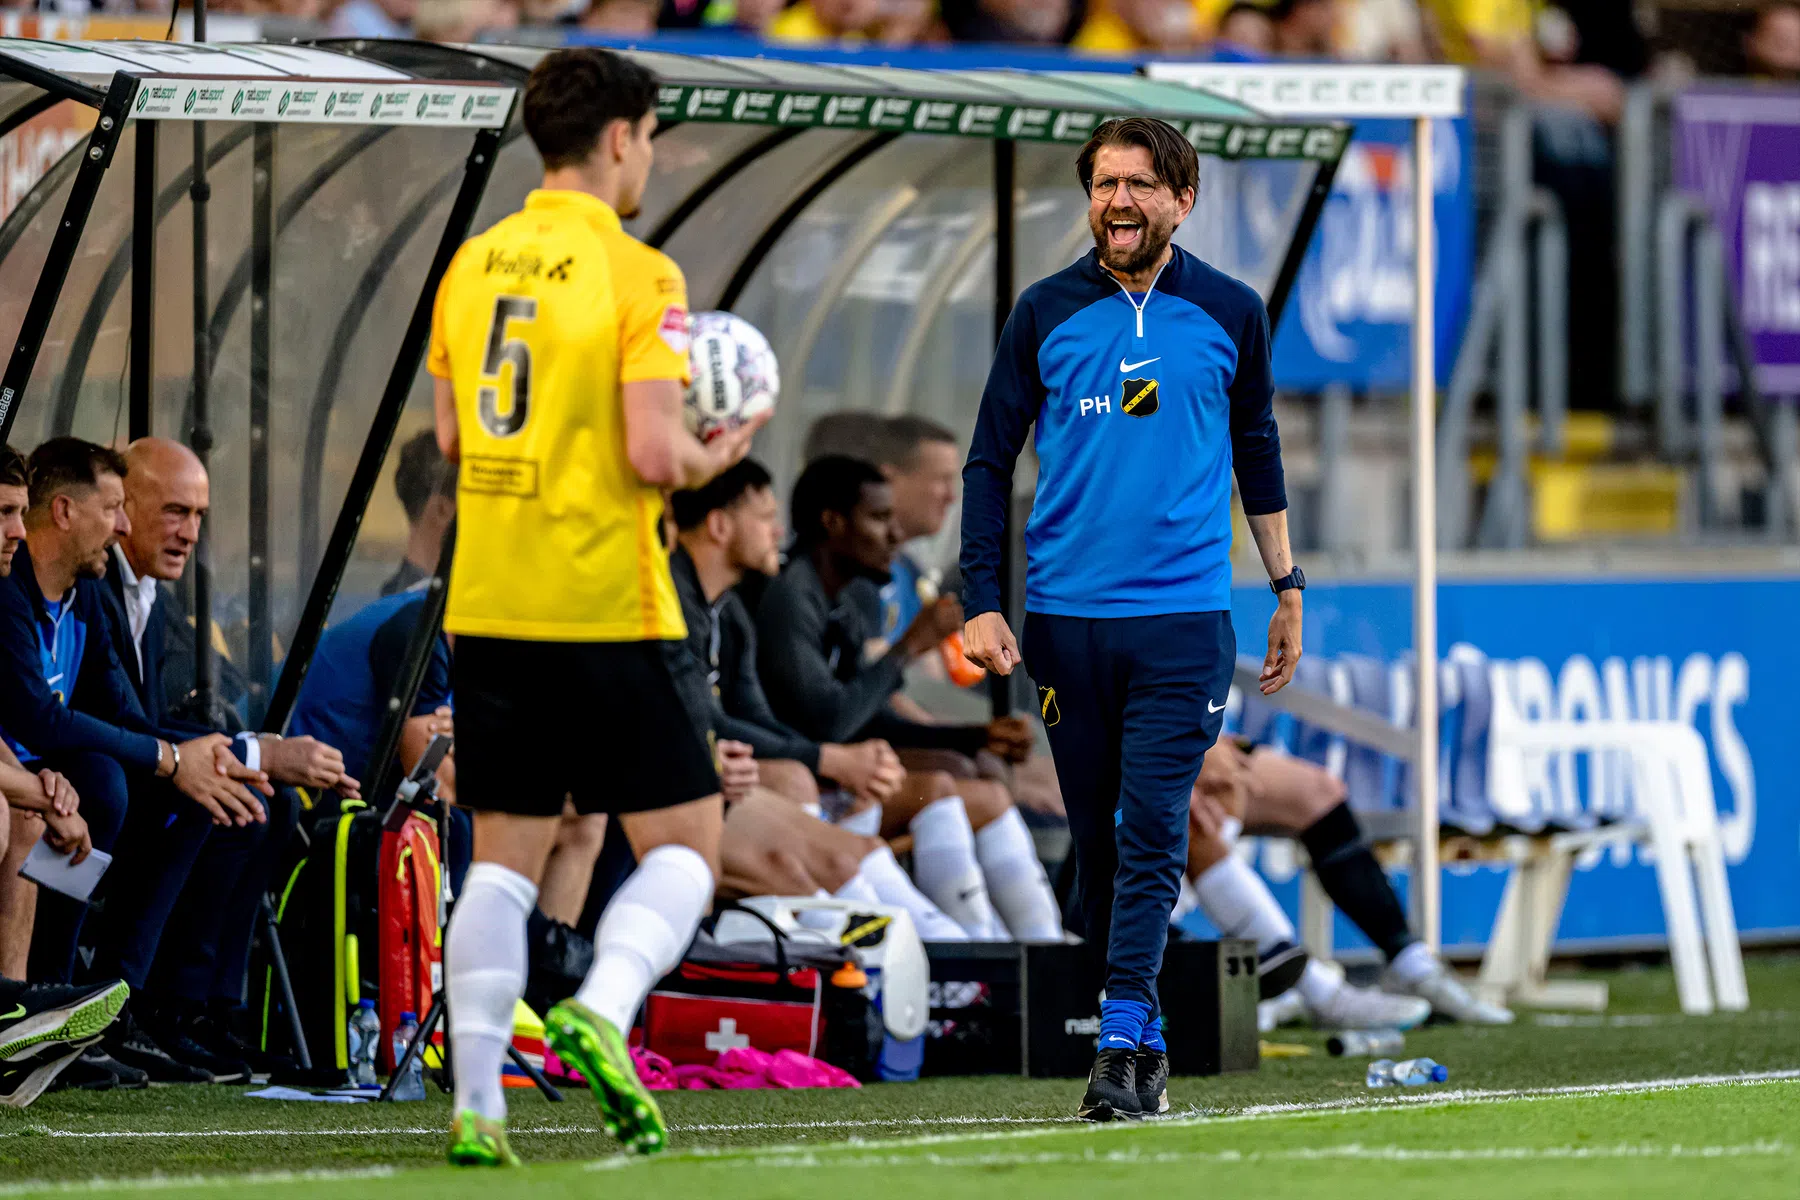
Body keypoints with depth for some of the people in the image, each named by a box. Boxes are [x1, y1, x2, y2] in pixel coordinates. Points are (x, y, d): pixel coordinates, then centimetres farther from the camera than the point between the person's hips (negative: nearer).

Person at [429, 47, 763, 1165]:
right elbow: (654, 453, -17)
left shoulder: (473, 264, 8)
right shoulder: (635, 275, -11)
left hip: (488, 607, 6)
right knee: (685, 843, 5)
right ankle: (603, 1010, -18)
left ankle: (477, 1103, 2)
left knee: (505, 858, 9)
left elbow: (451, 437, 13)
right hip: (605, 609, -6)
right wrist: (717, 456, 3)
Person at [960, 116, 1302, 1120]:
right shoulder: (1046, 314, 4)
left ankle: (1123, 1045, -17)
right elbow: (992, 460, 7)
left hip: (1183, 619, -1)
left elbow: (1258, 453, 18)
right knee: (1097, 841, 6)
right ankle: (1144, 1037, 17)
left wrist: (1287, 589, 19)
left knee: (1152, 832, -13)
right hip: (1065, 617, 1)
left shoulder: (1230, 314, 5)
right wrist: (982, 603, -2)